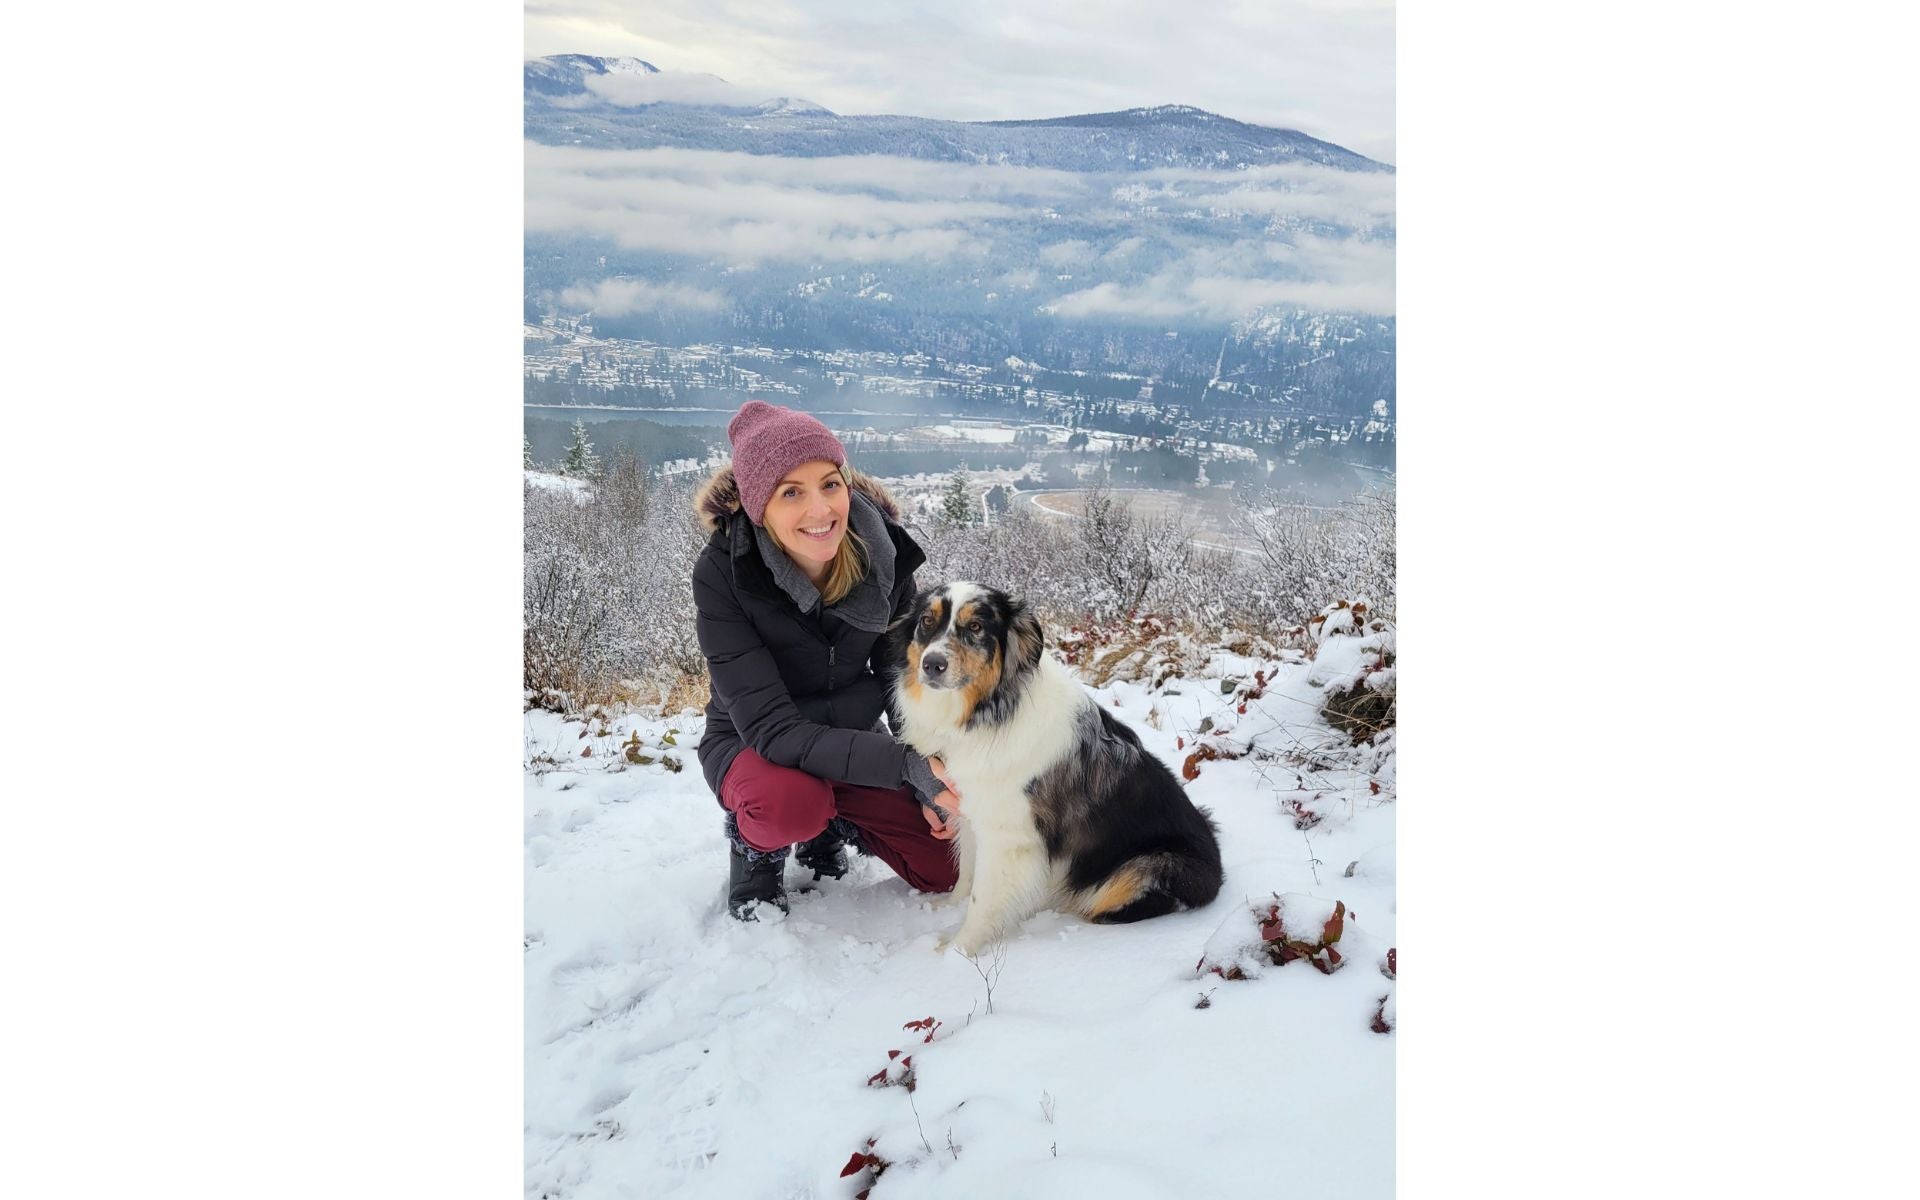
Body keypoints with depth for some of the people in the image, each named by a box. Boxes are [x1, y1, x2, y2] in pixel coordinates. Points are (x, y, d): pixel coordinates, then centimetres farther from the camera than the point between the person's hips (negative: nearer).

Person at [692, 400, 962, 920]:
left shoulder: (882, 549, -17)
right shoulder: (722, 574, -28)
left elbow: (904, 680, -3)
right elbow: (770, 726, -31)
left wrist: (931, 785, -14)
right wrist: (908, 767, -38)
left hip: (853, 738, 4)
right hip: (750, 745, -4)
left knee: (947, 867, -5)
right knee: (789, 801, -37)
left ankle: (832, 823, 20)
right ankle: (753, 841, -1)